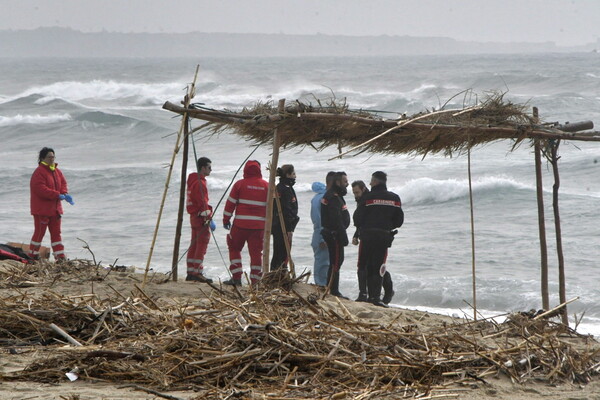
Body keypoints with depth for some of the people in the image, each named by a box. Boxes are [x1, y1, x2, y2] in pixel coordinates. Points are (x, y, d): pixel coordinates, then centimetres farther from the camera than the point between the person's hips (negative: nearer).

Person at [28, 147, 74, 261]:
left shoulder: (56, 171, 11)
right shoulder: (39, 172, -16)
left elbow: (63, 183, 12)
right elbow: (41, 190, -24)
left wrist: (64, 193, -11)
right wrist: (58, 195, -25)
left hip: (55, 208, 8)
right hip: (41, 209, -8)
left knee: (56, 233, 9)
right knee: (39, 232, -2)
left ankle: (60, 256, 11)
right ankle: (33, 255, 8)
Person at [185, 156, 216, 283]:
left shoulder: (193, 181, 17)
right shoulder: (200, 183, -15)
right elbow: (203, 203, -19)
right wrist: (209, 219, -18)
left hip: (194, 216, 10)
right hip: (200, 217, -10)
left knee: (194, 245, 12)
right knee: (202, 245, -9)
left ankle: (191, 272, 14)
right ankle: (198, 273, -11)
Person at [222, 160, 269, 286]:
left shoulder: (240, 184, -2)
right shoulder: (267, 186, 5)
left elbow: (230, 203, -1)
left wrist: (226, 220, 9)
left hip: (241, 224, -2)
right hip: (259, 225, 2)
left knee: (234, 248, 12)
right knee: (256, 252, 7)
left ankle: (236, 277, 5)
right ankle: (255, 280, 5)